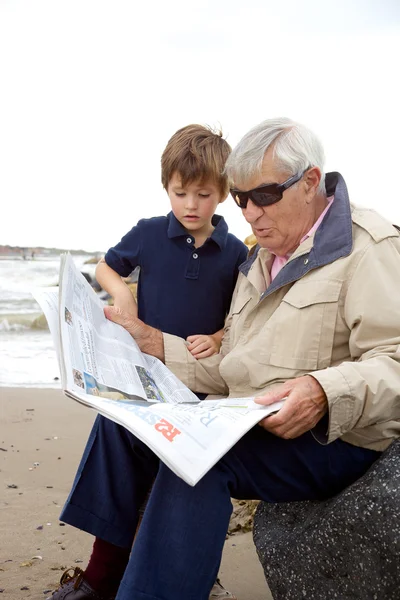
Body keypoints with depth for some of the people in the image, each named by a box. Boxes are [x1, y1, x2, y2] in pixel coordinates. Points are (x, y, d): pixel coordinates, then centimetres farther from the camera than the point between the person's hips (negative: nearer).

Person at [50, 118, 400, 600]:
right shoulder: (260, 261, 18)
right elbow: (227, 371, 17)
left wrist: (324, 393, -36)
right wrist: (151, 342, 8)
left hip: (332, 438, -8)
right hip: (251, 425, 9)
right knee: (123, 415, 0)